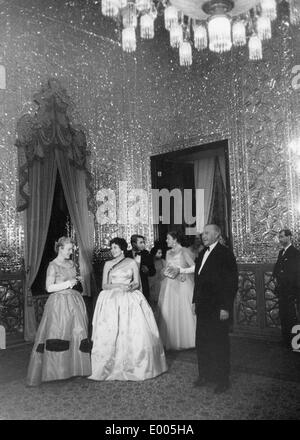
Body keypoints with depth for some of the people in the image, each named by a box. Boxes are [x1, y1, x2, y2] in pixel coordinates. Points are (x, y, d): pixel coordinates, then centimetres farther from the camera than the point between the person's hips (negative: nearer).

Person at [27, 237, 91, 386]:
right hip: (59, 302, -7)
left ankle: (73, 367, 16)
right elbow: (49, 288, -14)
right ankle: (53, 370, 3)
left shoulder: (71, 263, 12)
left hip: (74, 301, 7)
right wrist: (67, 284, -14)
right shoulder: (53, 266, -8)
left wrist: (75, 282, 7)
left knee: (77, 333, 6)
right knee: (57, 335, -6)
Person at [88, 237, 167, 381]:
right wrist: (118, 285, -10)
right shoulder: (108, 264, 12)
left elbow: (137, 283, 8)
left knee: (135, 332, -9)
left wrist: (131, 286, -15)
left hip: (130, 300, -1)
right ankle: (111, 366, 0)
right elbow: (104, 285, 7)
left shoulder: (132, 263, 9)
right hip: (111, 300, 1)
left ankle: (135, 366, 2)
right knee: (110, 334, -8)